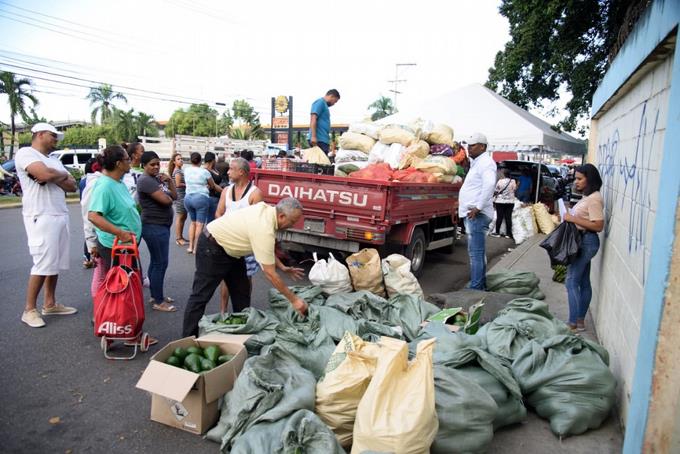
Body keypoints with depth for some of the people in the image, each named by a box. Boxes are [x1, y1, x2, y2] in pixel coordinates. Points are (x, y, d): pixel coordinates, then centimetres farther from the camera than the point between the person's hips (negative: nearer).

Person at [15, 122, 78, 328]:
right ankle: (29, 309, 4)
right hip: (41, 217, -8)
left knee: (55, 263, 9)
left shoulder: (54, 160, 21)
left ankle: (50, 304, 19)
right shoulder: (25, 153, -5)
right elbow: (44, 174, -23)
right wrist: (63, 175, -2)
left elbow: (72, 186, 12)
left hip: (60, 216, 8)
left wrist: (53, 177, -7)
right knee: (43, 263, -8)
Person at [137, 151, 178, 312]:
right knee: (160, 263, -7)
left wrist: (170, 181, -3)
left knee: (156, 262, 16)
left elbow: (174, 196, 10)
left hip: (161, 225, 10)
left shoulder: (158, 178, 14)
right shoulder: (145, 180, -15)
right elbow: (165, 200, -23)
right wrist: (169, 197, -1)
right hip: (154, 227, -10)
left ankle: (155, 295, 27)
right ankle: (158, 302, 1)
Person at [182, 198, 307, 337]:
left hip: (230, 247, 10)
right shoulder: (264, 230, -33)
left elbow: (267, 250, 9)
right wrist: (293, 299, -22)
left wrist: (283, 267, 2)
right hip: (211, 247, -10)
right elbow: (270, 274, -28)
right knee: (201, 295, -4)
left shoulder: (268, 211, -7)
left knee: (241, 294, 11)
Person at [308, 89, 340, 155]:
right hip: (319, 139, -10)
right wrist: (313, 136, -23)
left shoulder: (324, 104, 23)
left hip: (323, 139, 10)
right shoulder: (320, 102, -4)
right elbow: (313, 119, -16)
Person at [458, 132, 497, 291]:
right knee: (478, 252, 15)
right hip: (472, 214, 11)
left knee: (475, 253, -11)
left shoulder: (485, 162, -10)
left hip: (477, 215, -11)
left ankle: (475, 288, -9)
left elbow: (489, 185, -26)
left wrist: (478, 207, -26)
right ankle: (481, 285, 24)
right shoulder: (476, 163, 21)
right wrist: (462, 202, 21)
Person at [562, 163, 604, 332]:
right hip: (582, 241, 10)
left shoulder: (594, 199, -17)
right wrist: (571, 217, 4)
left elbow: (598, 226, -22)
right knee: (584, 282, 13)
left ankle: (573, 324, -2)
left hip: (586, 242, -10)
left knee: (571, 281, -8)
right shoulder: (587, 197, 14)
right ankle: (580, 321, 21)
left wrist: (573, 219, -21)